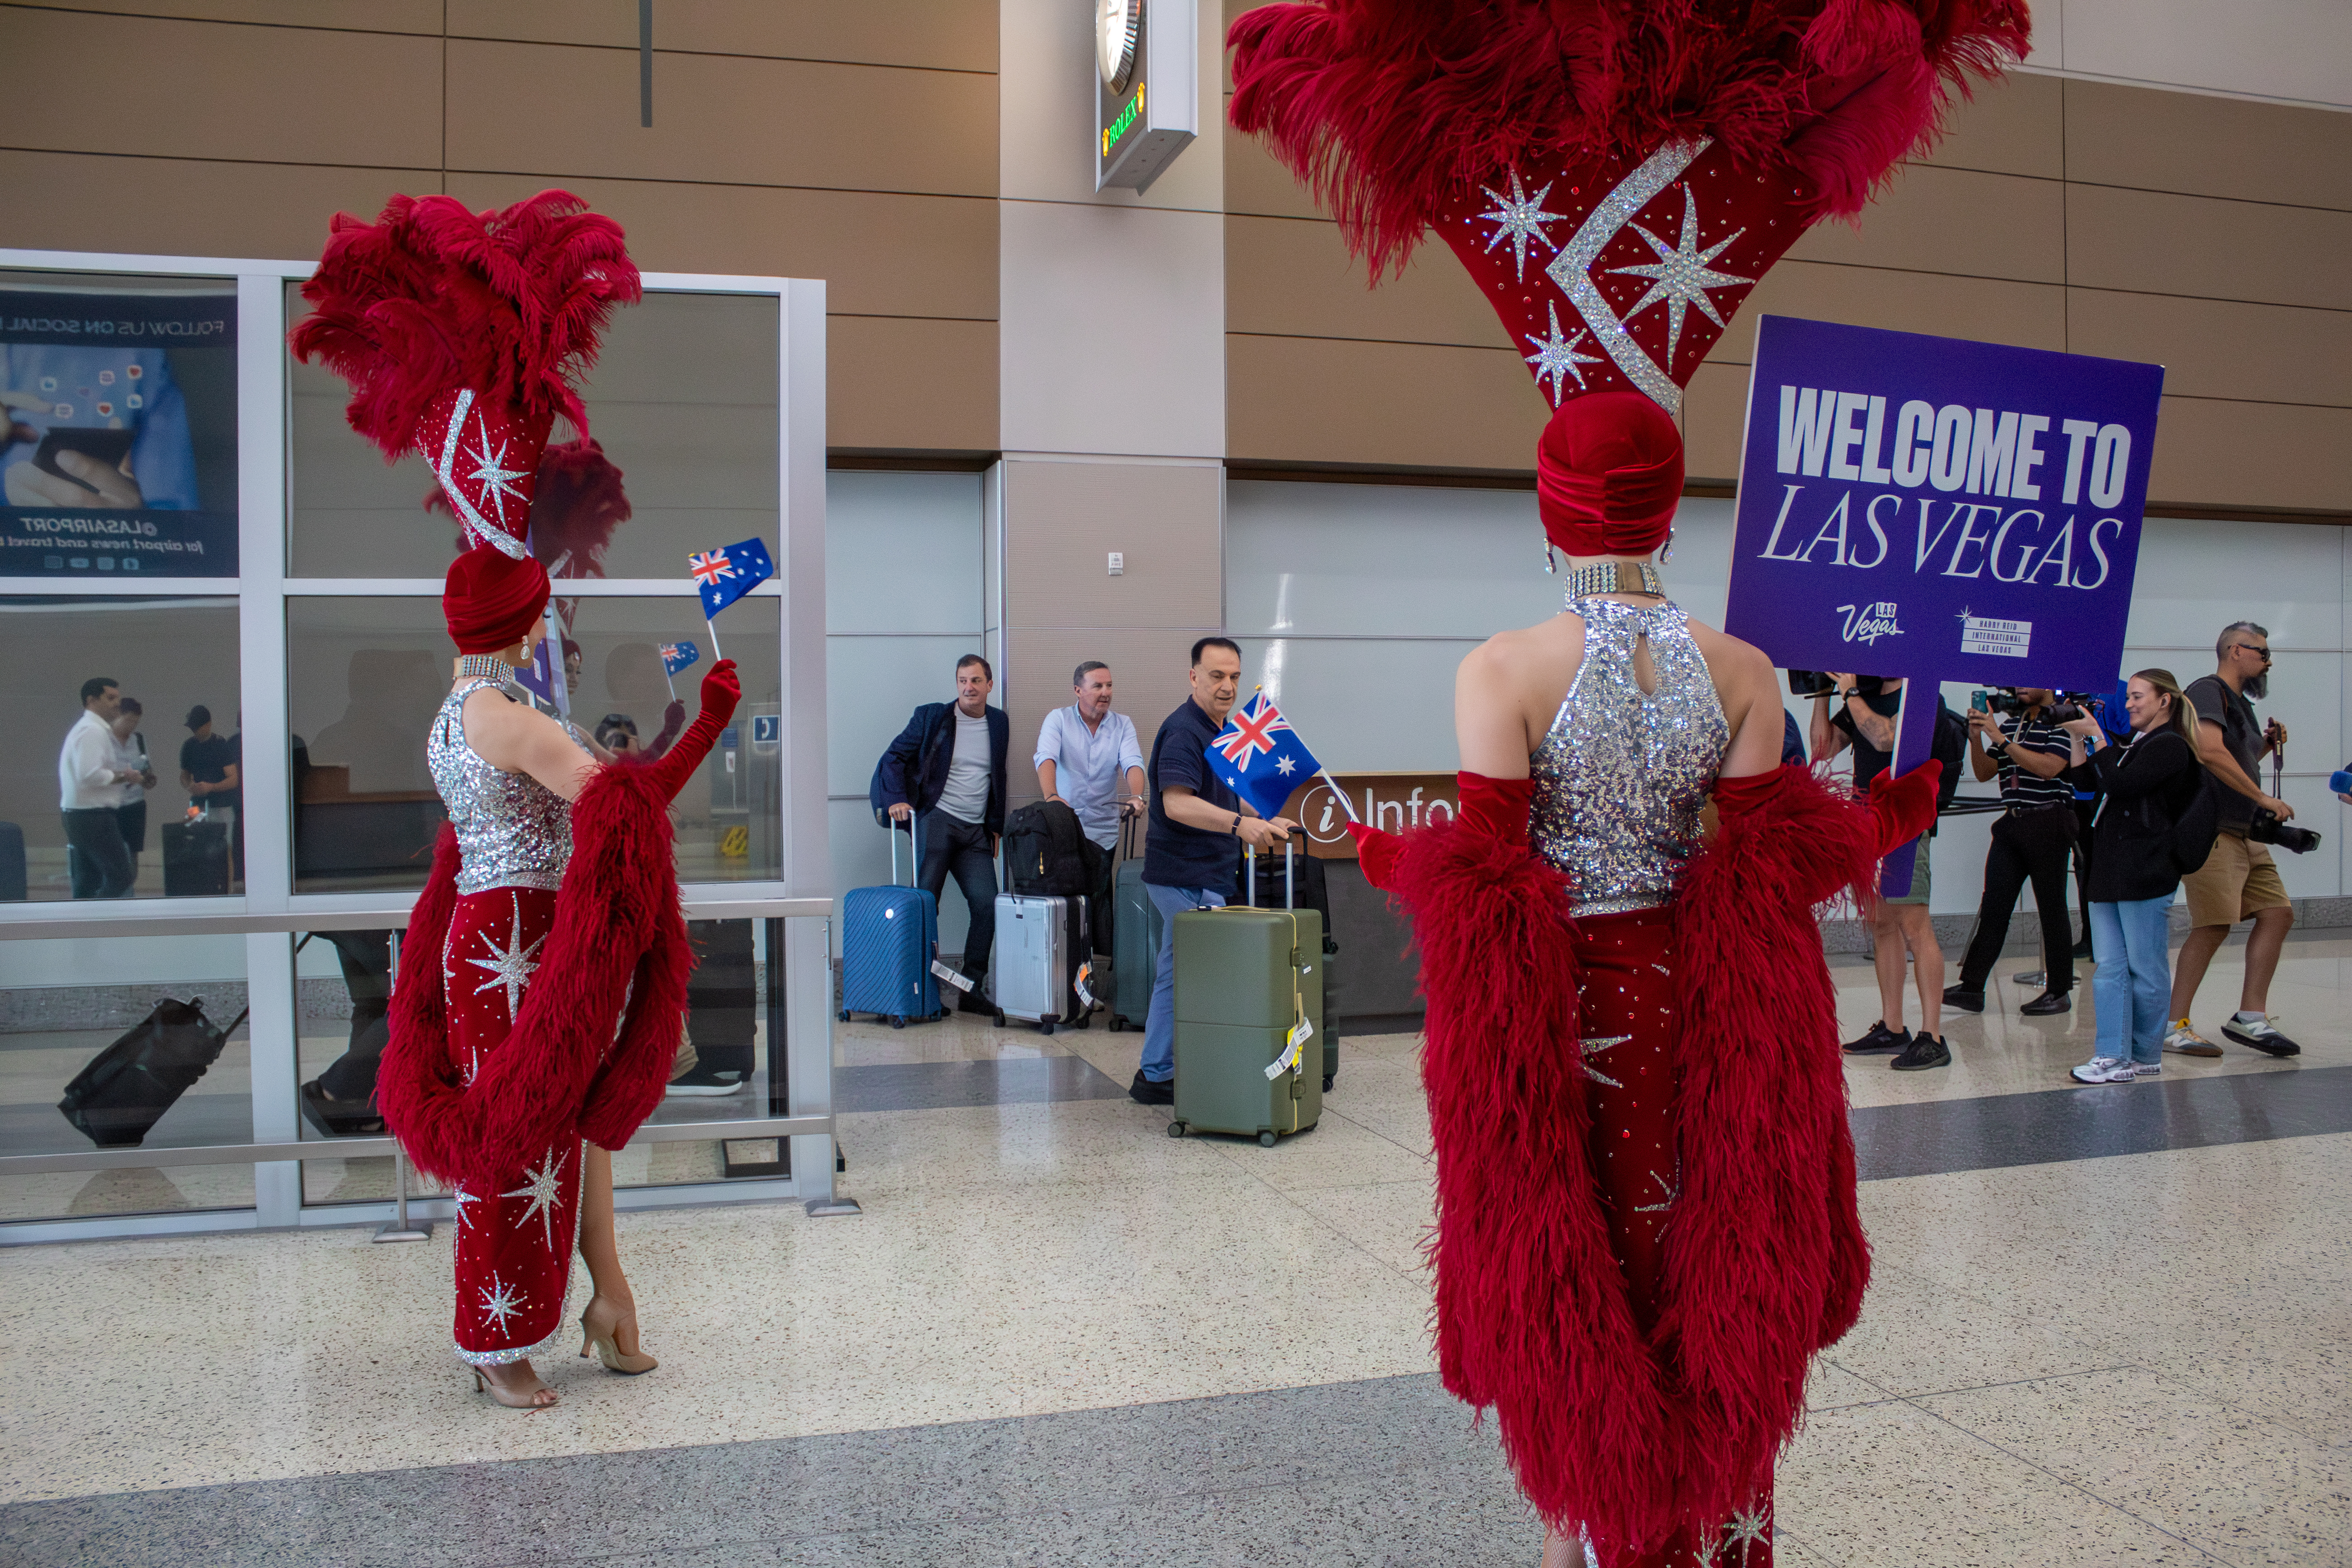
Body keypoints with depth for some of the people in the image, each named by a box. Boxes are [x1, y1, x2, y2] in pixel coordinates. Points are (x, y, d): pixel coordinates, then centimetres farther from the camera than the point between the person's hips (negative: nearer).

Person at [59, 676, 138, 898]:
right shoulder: (92, 731, -14)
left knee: (88, 883, 11)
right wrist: (123, 776, -12)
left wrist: (121, 776, 9)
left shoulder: (90, 729, 19)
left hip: (82, 815, 10)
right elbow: (90, 775, -25)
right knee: (119, 876, -9)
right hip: (93, 816, -10)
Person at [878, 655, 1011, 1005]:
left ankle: (972, 989, 5)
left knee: (988, 905, -5)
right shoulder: (931, 717, 1)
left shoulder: (999, 723, 13)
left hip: (976, 831, 4)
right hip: (936, 819, -4)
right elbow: (893, 758, 3)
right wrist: (896, 799, -12)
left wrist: (995, 827, 16)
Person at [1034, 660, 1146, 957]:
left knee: (1099, 898, 0)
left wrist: (1137, 796, -32)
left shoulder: (1123, 725, 5)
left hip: (1103, 830, 1)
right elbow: (1046, 757, -17)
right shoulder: (1059, 719, 0)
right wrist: (1051, 796, -37)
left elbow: (1132, 762, -11)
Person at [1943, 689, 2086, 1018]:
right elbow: (1984, 772, 15)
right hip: (2012, 822, 6)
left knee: (2052, 907, 0)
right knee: (1993, 905, 2)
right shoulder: (2010, 723, 16)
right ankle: (1971, 987, 1)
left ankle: (2059, 990, 10)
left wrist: (2001, 740, -20)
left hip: (2048, 822, -6)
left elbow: (2049, 767, -19)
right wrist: (1976, 737, -1)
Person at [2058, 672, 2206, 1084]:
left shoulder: (2170, 747, -7)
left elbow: (2121, 786, -18)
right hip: (2110, 867, 8)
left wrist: (2096, 736, -14)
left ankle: (2146, 1057, 10)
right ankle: (2114, 1057, 3)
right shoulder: (2133, 742, 19)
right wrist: (2076, 737, 3)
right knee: (2110, 967, 3)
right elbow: (2088, 780, 13)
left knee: (2145, 968, 1)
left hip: (2147, 872, -8)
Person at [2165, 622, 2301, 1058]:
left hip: (2244, 833, 10)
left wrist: (2266, 745, 14)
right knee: (2214, 926, -11)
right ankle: (2174, 1026, -5)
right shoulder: (2209, 691, -8)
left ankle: (2250, 1017, 7)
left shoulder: (2240, 703, 23)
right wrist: (2263, 798, -22)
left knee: (2277, 912, 4)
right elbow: (2210, 750, -25)